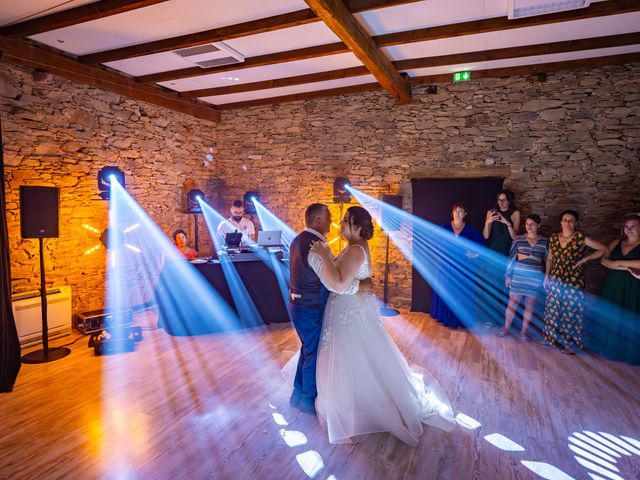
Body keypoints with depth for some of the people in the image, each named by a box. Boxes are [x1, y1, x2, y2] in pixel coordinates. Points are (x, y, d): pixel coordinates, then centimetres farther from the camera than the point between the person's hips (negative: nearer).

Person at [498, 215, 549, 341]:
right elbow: (511, 258, 3)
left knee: (530, 304, 7)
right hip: (518, 275, -1)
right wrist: (508, 275, 2)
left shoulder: (545, 241, 2)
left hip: (536, 277, 1)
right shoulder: (518, 239, 1)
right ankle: (506, 328, 19)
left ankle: (523, 332, 20)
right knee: (513, 302, 3)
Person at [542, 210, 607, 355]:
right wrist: (546, 276, 9)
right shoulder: (554, 237, 3)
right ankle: (552, 338, 29)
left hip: (573, 282, -4)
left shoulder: (581, 238, -9)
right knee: (553, 310, 13)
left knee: (571, 312, 6)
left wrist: (585, 259, -11)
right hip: (555, 280, 4)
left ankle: (569, 344, 20)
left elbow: (603, 249, -4)